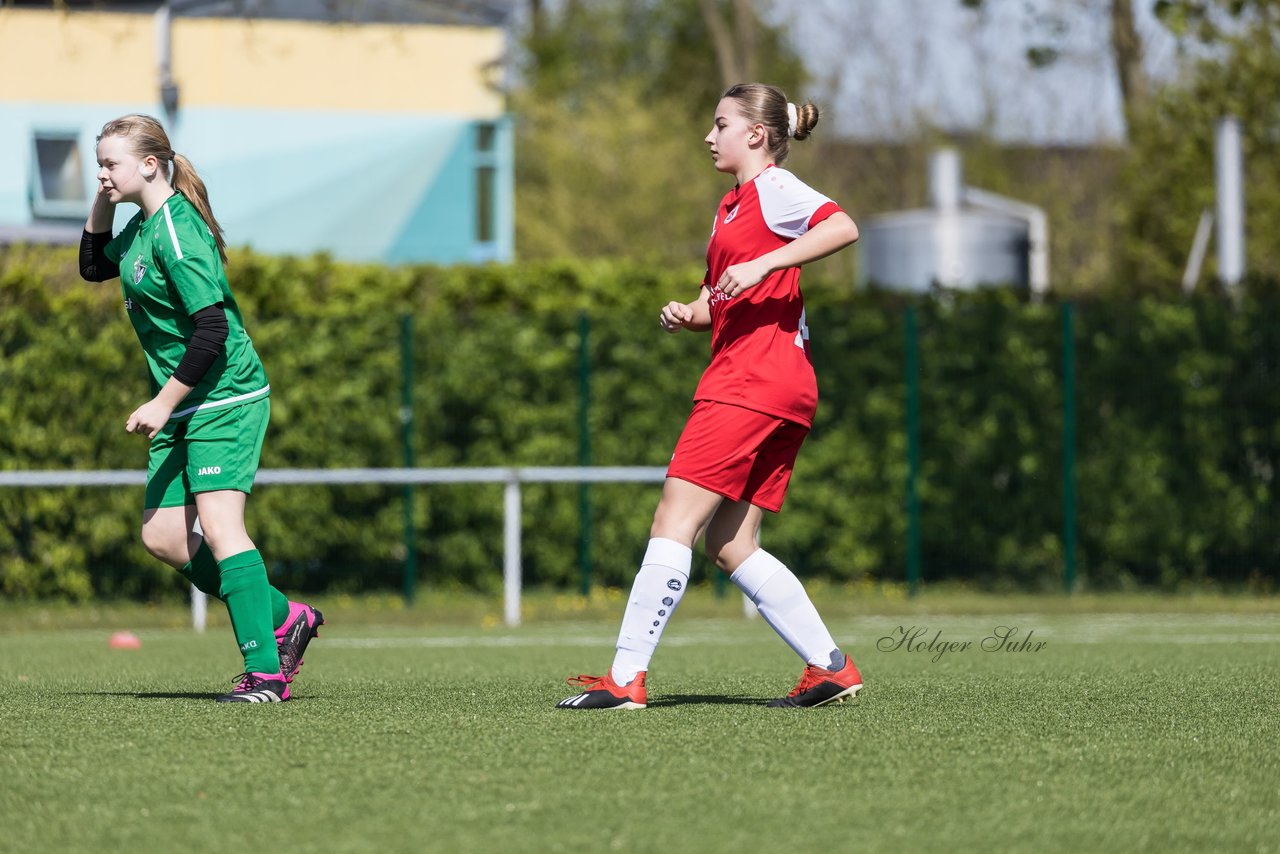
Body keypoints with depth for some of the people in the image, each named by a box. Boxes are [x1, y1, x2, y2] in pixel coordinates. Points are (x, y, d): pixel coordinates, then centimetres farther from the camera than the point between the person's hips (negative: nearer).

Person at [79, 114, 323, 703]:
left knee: (217, 524, -18)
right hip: (183, 409, 10)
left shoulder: (177, 231, -18)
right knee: (161, 536, 6)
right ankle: (280, 618, 15)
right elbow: (92, 267, 29)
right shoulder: (142, 226, 11)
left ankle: (265, 672, -19)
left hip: (225, 399, -10)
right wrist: (103, 201, 13)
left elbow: (212, 329, -23)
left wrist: (162, 402, -20)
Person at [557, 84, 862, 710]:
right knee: (728, 545, 8)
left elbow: (843, 228, -23)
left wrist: (764, 262, -29)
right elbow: (719, 301, 29)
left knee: (674, 522, -11)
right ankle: (830, 667, 8)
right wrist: (686, 314, 7)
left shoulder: (773, 188, -5)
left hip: (753, 381, -10)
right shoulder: (731, 205, 24)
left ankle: (626, 677, -14)